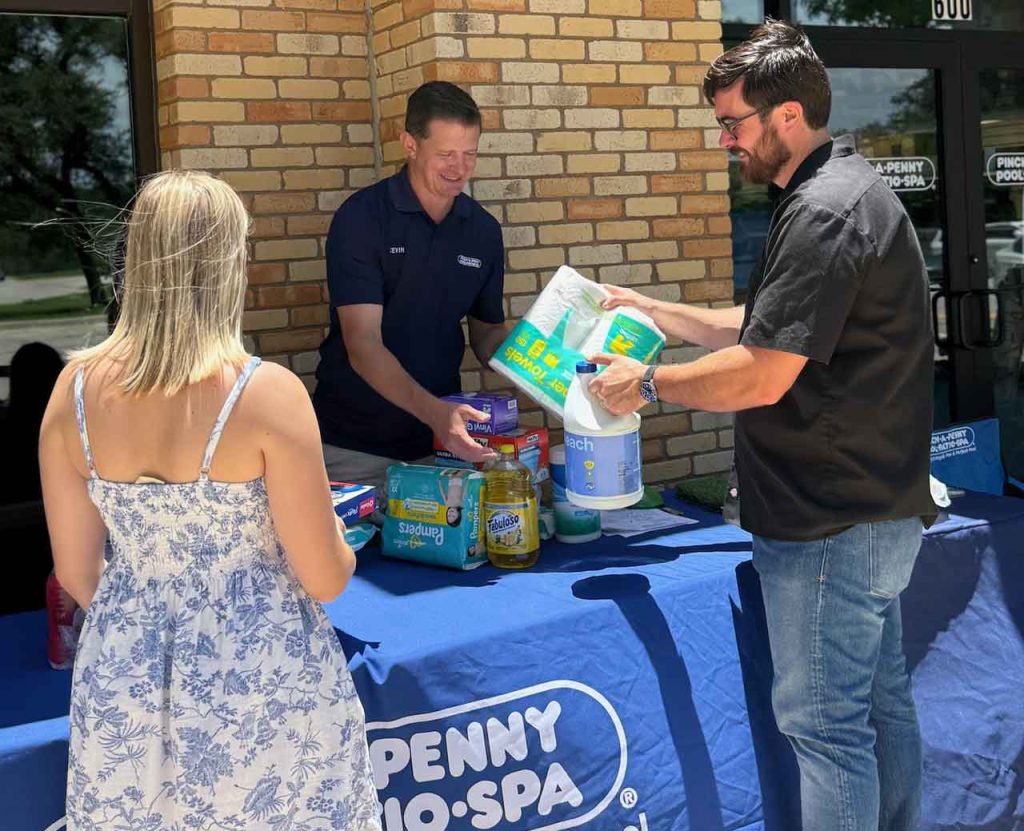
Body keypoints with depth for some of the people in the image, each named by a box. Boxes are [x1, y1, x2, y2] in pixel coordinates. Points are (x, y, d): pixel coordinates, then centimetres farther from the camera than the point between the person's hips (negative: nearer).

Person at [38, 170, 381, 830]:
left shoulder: (76, 388, -7)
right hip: (257, 680, -3)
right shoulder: (267, 392, -20)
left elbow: (76, 573, 2)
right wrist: (336, 539, 9)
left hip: (122, 675, 4)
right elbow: (327, 577, -13)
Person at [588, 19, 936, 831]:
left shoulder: (825, 213, -20)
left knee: (825, 721, 0)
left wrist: (649, 383, -11)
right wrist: (654, 311, 16)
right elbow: (765, 330, 19)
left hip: (830, 523, -11)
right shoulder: (843, 190, 14)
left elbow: (761, 375, -24)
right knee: (881, 699, 19)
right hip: (874, 508, 11)